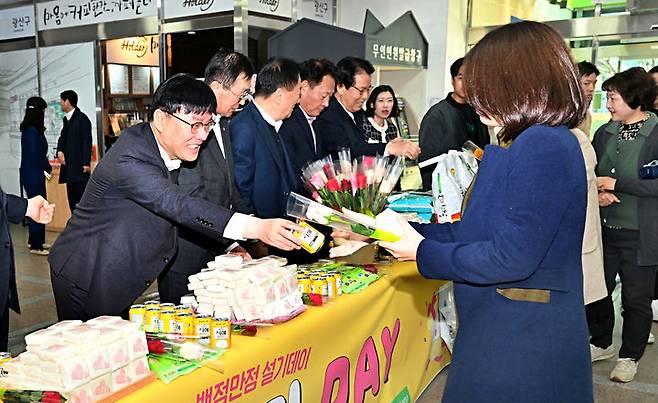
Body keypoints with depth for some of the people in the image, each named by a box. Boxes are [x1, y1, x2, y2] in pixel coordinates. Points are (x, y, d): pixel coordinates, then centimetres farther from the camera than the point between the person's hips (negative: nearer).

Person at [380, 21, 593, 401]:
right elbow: (476, 230, 11)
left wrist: (423, 252, -14)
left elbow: (510, 258, -24)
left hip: (522, 339, -9)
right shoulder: (530, 143, 10)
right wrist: (405, 229, 8)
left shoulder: (543, 146, -21)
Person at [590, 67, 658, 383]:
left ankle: (629, 356, 28)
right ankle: (601, 344, 38)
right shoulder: (605, 133, 6)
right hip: (604, 228, 5)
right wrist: (597, 194, -7)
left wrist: (616, 184, -19)